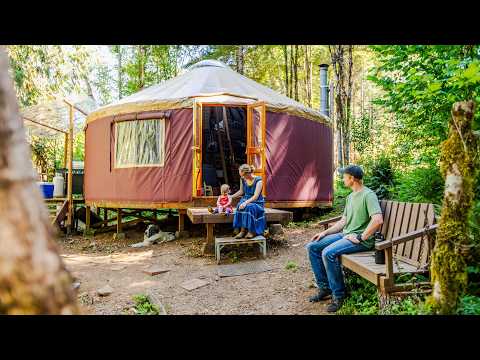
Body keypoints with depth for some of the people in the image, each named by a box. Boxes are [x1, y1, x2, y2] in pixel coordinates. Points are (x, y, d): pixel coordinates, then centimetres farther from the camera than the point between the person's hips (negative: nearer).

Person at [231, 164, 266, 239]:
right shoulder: (242, 179, 2)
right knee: (240, 206, -31)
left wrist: (246, 202, -35)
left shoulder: (258, 181, -15)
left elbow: (255, 196, -22)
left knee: (249, 207, -37)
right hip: (245, 200, 4)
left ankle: (251, 231, -28)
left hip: (257, 202, -4)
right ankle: (242, 231, -29)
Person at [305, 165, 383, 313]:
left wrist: (360, 238, -21)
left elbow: (378, 220, -27)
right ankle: (324, 288, 7)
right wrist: (325, 232, 11)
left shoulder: (368, 195, -13)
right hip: (345, 234, 10)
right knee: (312, 247, 1)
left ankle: (338, 295, -13)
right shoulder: (350, 197, 17)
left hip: (361, 240, -9)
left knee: (328, 253, -31)